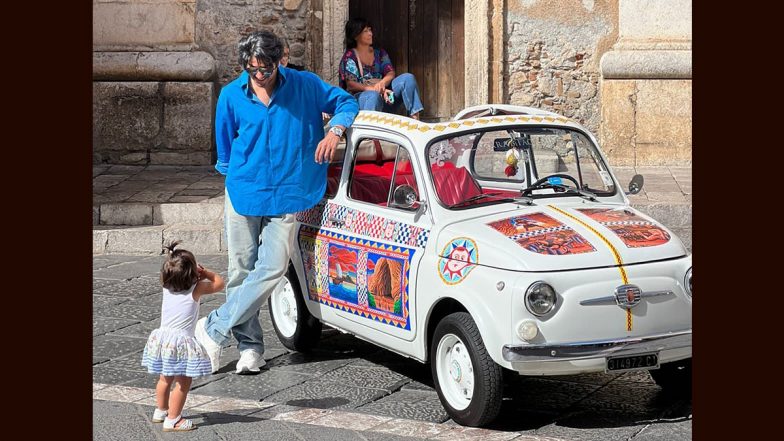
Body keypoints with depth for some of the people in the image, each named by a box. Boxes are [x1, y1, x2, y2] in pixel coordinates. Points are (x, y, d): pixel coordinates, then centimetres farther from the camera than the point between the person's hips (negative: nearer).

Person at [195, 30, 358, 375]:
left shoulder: (304, 85, -2)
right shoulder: (231, 96, 0)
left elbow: (345, 102, 8)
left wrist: (335, 130, -10)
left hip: (285, 195, -1)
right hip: (243, 193, 1)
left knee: (272, 269, -13)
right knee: (241, 272, 3)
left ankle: (213, 329, -2)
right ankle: (250, 345, 15)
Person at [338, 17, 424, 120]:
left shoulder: (379, 53, 20)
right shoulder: (350, 56, 4)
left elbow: (390, 73, 6)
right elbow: (351, 84, -8)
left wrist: (382, 83, -19)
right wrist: (376, 90, -21)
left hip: (382, 93, 5)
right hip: (360, 95, -5)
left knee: (407, 78, -16)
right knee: (374, 96, -40)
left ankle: (415, 118, -32)